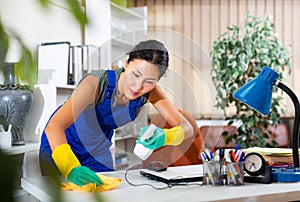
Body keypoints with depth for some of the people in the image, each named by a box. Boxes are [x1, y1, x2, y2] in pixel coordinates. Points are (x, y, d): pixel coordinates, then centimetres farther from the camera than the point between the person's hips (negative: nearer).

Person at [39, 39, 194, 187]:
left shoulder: (151, 92, -20)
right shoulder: (97, 83, -35)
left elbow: (187, 128, -19)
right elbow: (53, 127, -44)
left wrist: (165, 137, -42)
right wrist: (72, 169, -60)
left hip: (99, 153, 4)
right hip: (60, 147, -3)